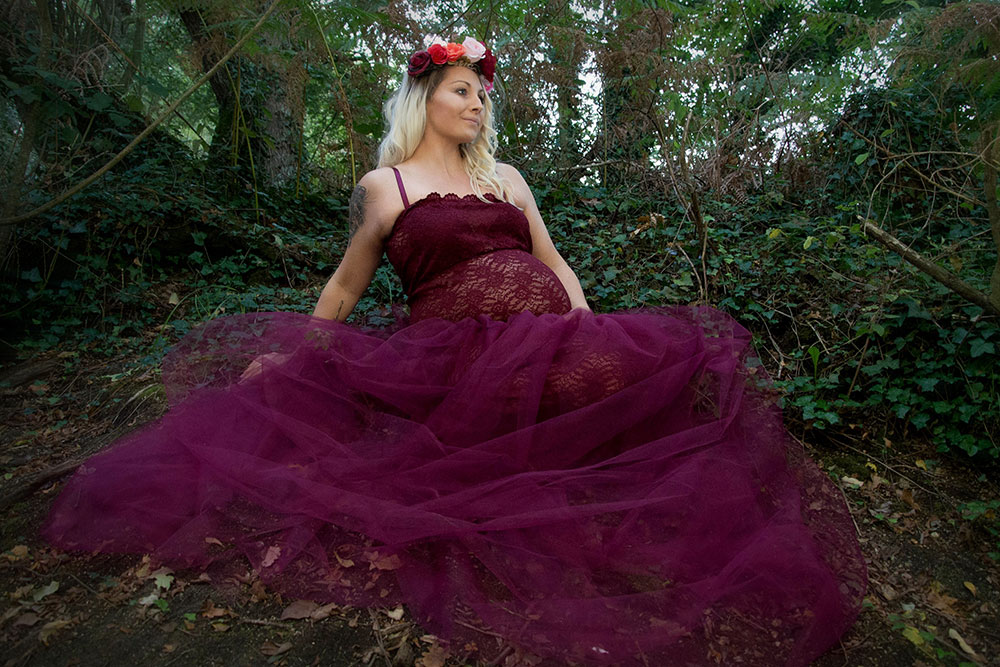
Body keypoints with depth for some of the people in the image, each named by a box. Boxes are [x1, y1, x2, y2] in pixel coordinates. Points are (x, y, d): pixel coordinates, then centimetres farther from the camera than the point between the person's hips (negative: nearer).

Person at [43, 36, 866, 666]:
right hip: (455, 358, -3)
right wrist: (285, 356, 14)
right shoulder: (384, 186, 12)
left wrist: (593, 332, 6)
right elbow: (345, 287, 17)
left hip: (556, 343, 4)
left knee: (687, 360, -14)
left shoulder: (507, 178, 24)